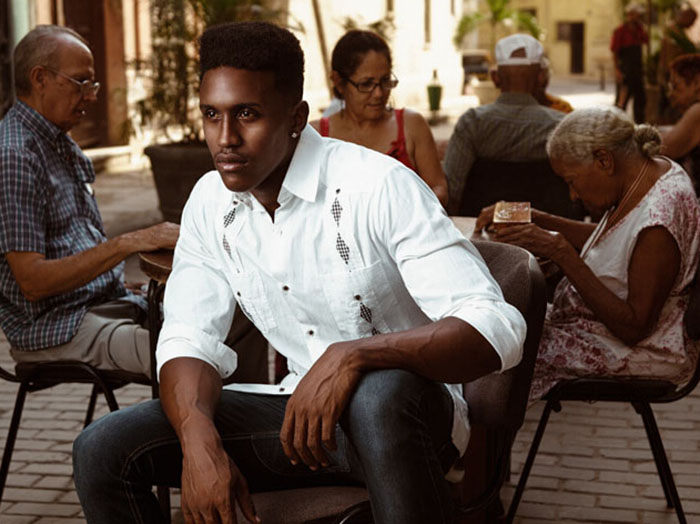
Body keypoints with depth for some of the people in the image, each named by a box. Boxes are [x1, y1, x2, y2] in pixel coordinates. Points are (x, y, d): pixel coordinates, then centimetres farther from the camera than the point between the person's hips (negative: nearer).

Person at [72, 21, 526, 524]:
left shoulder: (379, 186, -19)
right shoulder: (210, 203, 2)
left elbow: (497, 330, -25)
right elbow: (189, 340, 0)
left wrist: (353, 355, -39)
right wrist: (198, 440, -21)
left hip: (403, 413, -4)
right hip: (299, 406, 5)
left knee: (382, 393, -41)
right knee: (102, 451, -11)